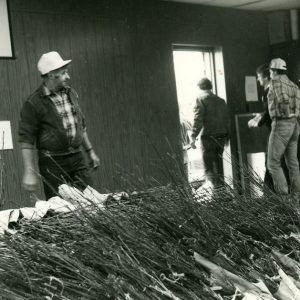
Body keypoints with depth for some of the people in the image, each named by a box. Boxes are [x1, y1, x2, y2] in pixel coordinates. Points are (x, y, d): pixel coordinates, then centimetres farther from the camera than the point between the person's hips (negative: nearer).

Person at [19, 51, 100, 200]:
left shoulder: (71, 93, 8)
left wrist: (90, 151, 20)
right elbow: (26, 140, -12)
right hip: (52, 163, -5)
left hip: (78, 158, 6)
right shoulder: (33, 103, -12)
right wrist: (29, 172, -15)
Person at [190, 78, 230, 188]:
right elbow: (227, 119, 15)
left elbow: (198, 119, -14)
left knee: (208, 164, -3)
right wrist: (227, 137, 21)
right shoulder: (221, 100, 15)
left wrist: (193, 136, -15)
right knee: (218, 160, 17)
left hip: (208, 136, -6)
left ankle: (213, 183, -15)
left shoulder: (201, 99, -4)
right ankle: (221, 182, 22)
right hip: (222, 136, 6)